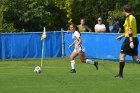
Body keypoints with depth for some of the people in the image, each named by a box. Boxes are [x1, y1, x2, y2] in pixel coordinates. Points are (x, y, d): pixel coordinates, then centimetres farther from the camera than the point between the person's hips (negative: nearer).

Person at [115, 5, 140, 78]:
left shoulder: (128, 18, -12)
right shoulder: (133, 18, 14)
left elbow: (130, 30, -20)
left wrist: (131, 41, -25)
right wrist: (121, 36, 32)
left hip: (129, 39, -9)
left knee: (122, 55, -2)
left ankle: (120, 74, -1)